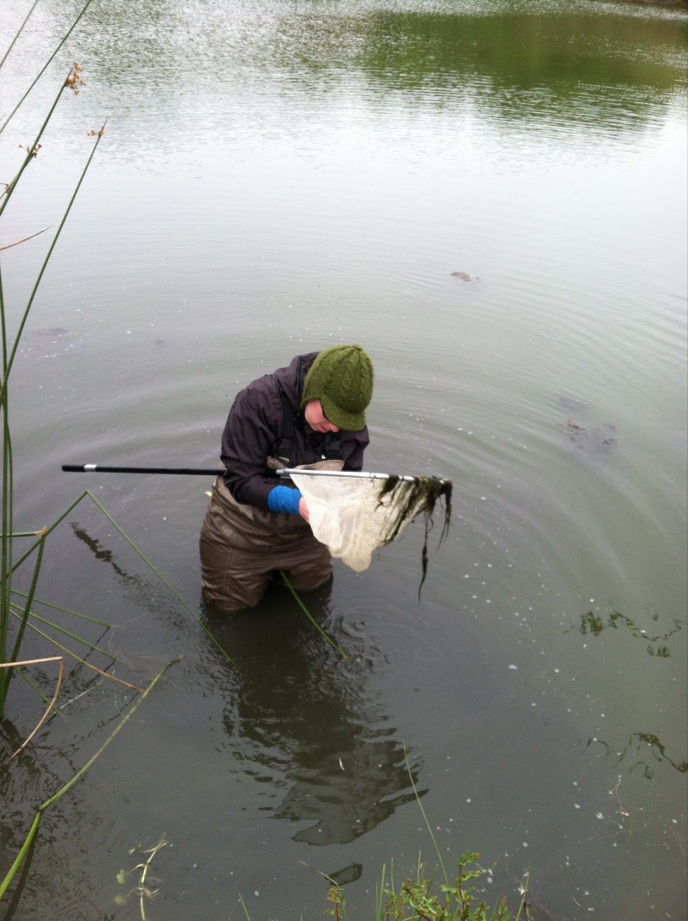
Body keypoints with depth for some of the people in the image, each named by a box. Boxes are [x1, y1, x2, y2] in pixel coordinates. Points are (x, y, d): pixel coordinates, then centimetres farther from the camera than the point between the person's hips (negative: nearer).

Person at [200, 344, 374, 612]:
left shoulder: (351, 424, -18)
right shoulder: (259, 401, -32)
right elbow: (240, 479, -30)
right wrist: (296, 501, -43)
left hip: (301, 529, 4)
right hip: (243, 529, -4)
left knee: (315, 583, 26)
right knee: (231, 602, 14)